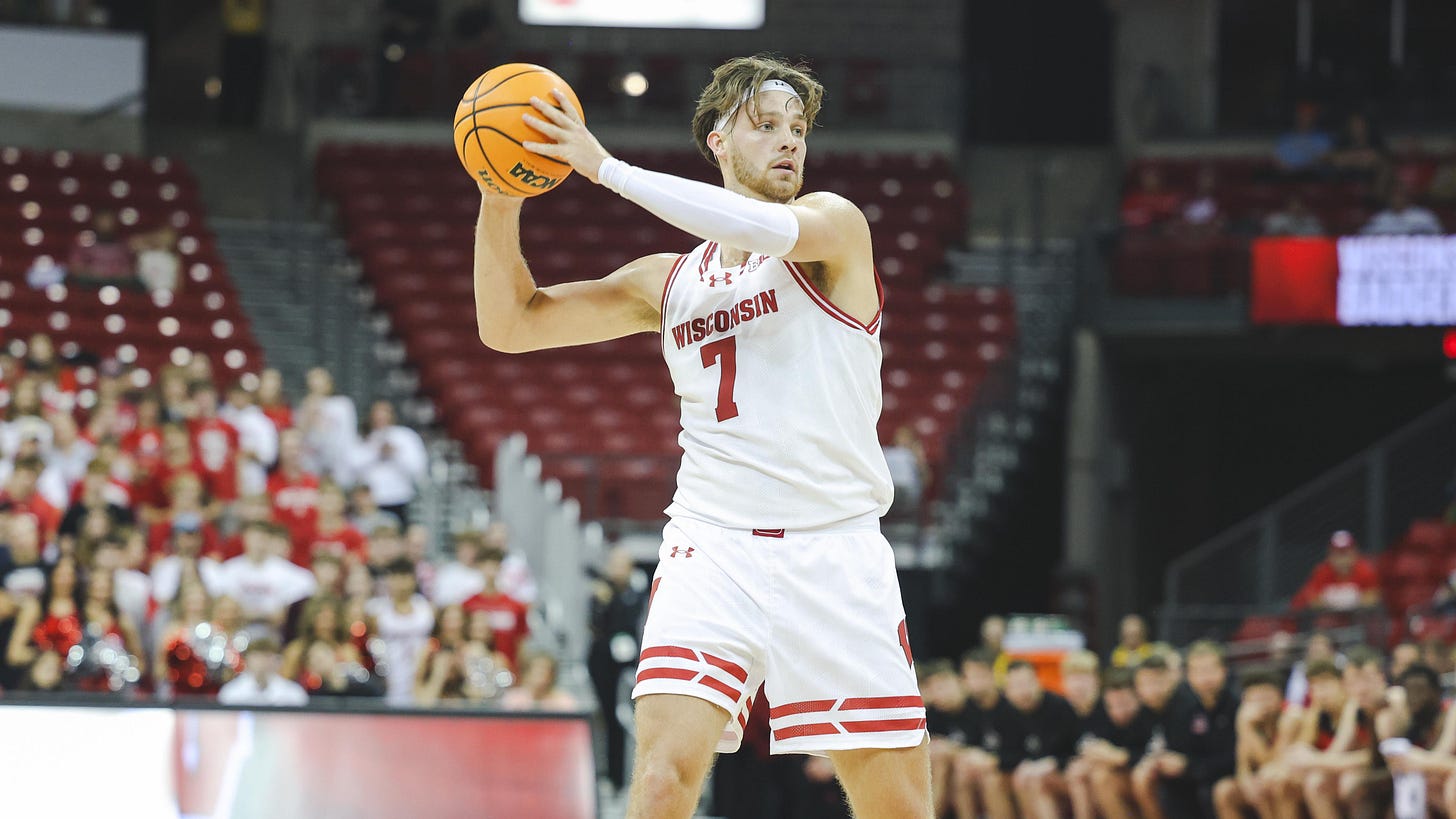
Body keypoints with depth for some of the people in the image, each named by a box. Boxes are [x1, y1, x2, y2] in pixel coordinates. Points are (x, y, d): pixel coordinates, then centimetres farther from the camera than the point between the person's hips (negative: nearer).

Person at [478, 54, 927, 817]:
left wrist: (608, 169, -20)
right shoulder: (668, 282, 14)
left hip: (837, 552, -1)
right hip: (714, 547, 2)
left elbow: (772, 231, -21)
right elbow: (509, 324, 16)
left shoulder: (836, 224, 3)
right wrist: (500, 202, -1)